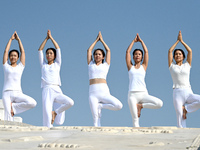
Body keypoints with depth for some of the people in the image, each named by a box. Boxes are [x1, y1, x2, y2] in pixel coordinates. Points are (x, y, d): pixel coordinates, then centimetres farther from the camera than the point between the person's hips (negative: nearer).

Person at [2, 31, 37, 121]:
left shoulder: (20, 67, 16)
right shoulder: (6, 66, 15)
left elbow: (23, 52, 13)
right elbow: (6, 51, 11)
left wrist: (18, 39, 18)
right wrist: (11, 39, 16)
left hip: (18, 93, 1)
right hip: (7, 93, -1)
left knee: (32, 103, -24)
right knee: (8, 116, -15)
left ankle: (13, 107, -7)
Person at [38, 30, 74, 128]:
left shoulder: (57, 64, 18)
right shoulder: (43, 65, 20)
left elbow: (58, 49, 15)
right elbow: (40, 50, 18)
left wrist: (51, 37, 20)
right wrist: (46, 38, 21)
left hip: (57, 90, 1)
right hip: (46, 91, 0)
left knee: (70, 102, -25)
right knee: (47, 114, -16)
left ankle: (55, 112, -3)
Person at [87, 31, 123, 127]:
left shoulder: (105, 65, 17)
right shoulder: (91, 64, 20)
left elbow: (108, 50, 18)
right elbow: (89, 50, 21)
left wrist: (102, 40, 29)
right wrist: (96, 40, 29)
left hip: (104, 92, 0)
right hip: (93, 93, 0)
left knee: (119, 106, -21)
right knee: (95, 116, -12)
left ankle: (101, 106, 0)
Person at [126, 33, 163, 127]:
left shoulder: (144, 66, 15)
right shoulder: (130, 67, 13)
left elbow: (146, 51, 10)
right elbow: (128, 51, 9)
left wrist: (141, 41, 18)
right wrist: (134, 41, 18)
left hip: (143, 93, 1)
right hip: (132, 94, -1)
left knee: (159, 103, -21)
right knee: (135, 119, -10)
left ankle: (140, 105, -2)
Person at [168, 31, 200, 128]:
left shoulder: (187, 65, 15)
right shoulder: (172, 66, 12)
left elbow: (190, 51, 8)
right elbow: (169, 51, 7)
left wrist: (182, 41, 13)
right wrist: (177, 41, 13)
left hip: (188, 92, 2)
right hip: (177, 93, -2)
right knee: (180, 119, -11)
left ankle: (185, 108, -8)